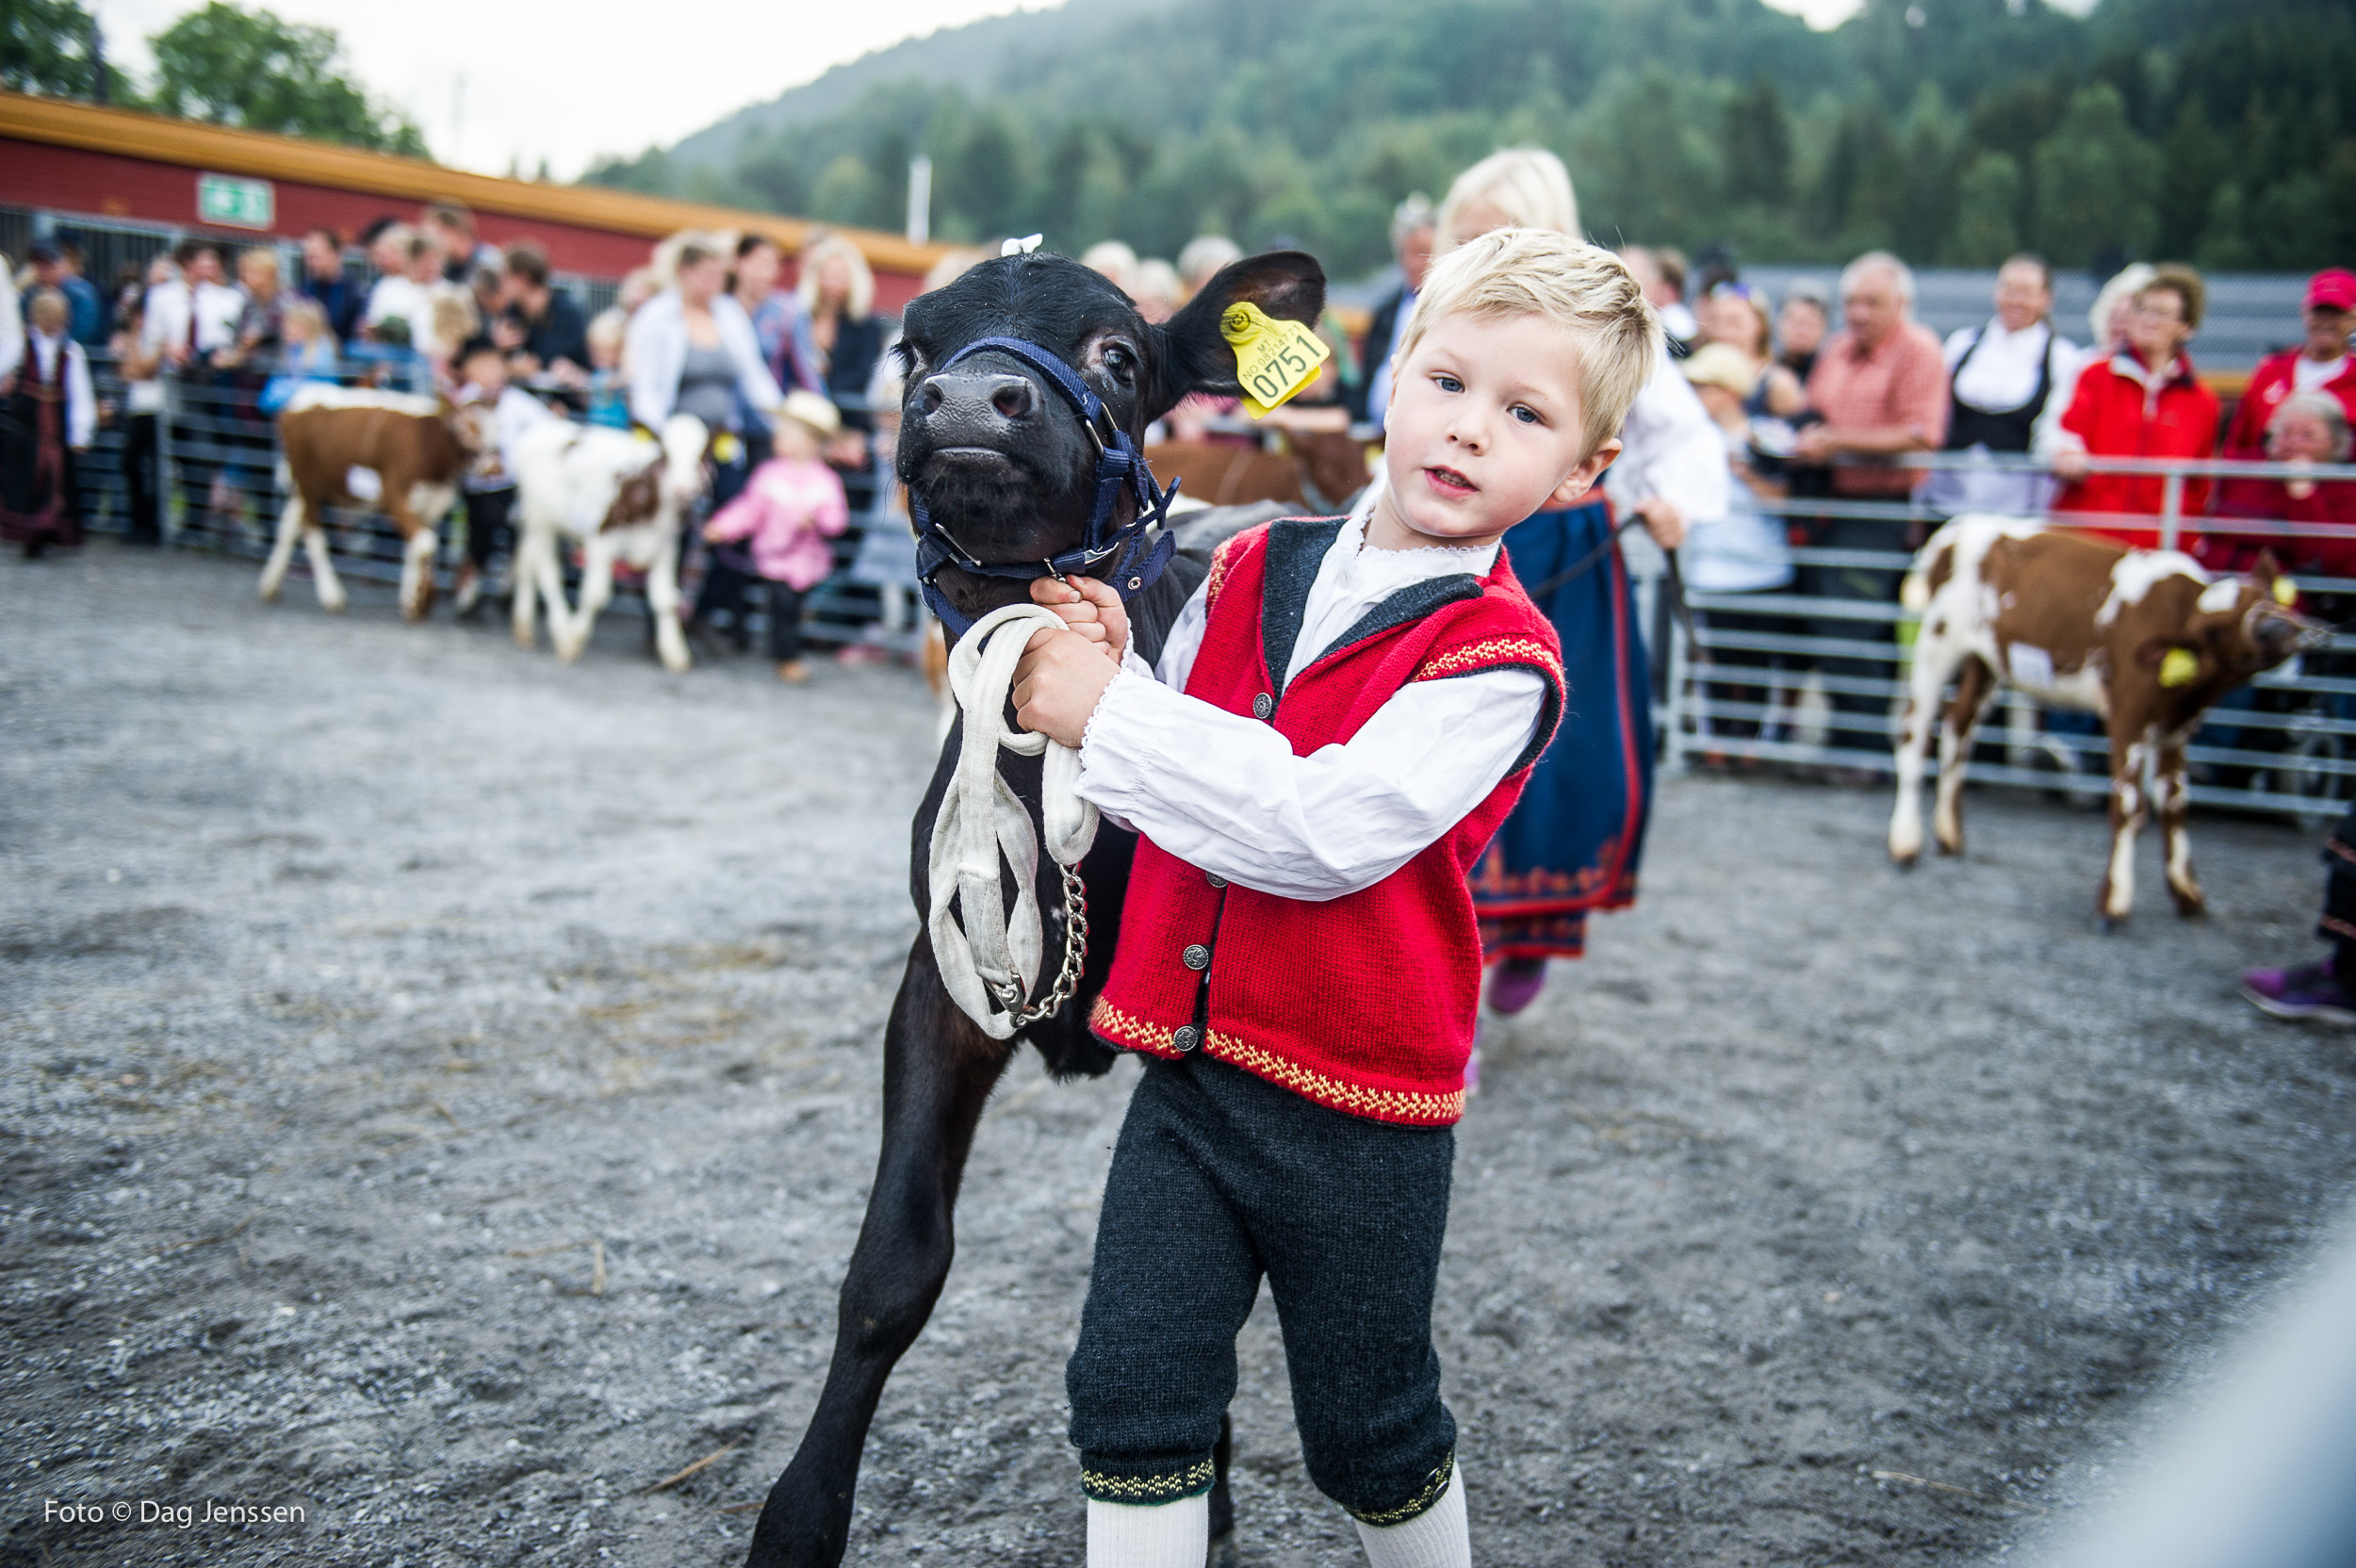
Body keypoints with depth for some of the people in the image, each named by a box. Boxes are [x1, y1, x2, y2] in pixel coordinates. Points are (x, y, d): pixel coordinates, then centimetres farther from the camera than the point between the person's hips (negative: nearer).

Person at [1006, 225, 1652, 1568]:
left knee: (1371, 1435, 17)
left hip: (1360, 1109, -4)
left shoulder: (1501, 655, -15)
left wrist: (1109, 714, -21)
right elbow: (1166, 789, 10)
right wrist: (1112, 661, -9)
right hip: (1189, 1065, 4)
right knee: (1132, 1393, 8)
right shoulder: (1257, 566, 3)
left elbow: (1323, 829, -27)